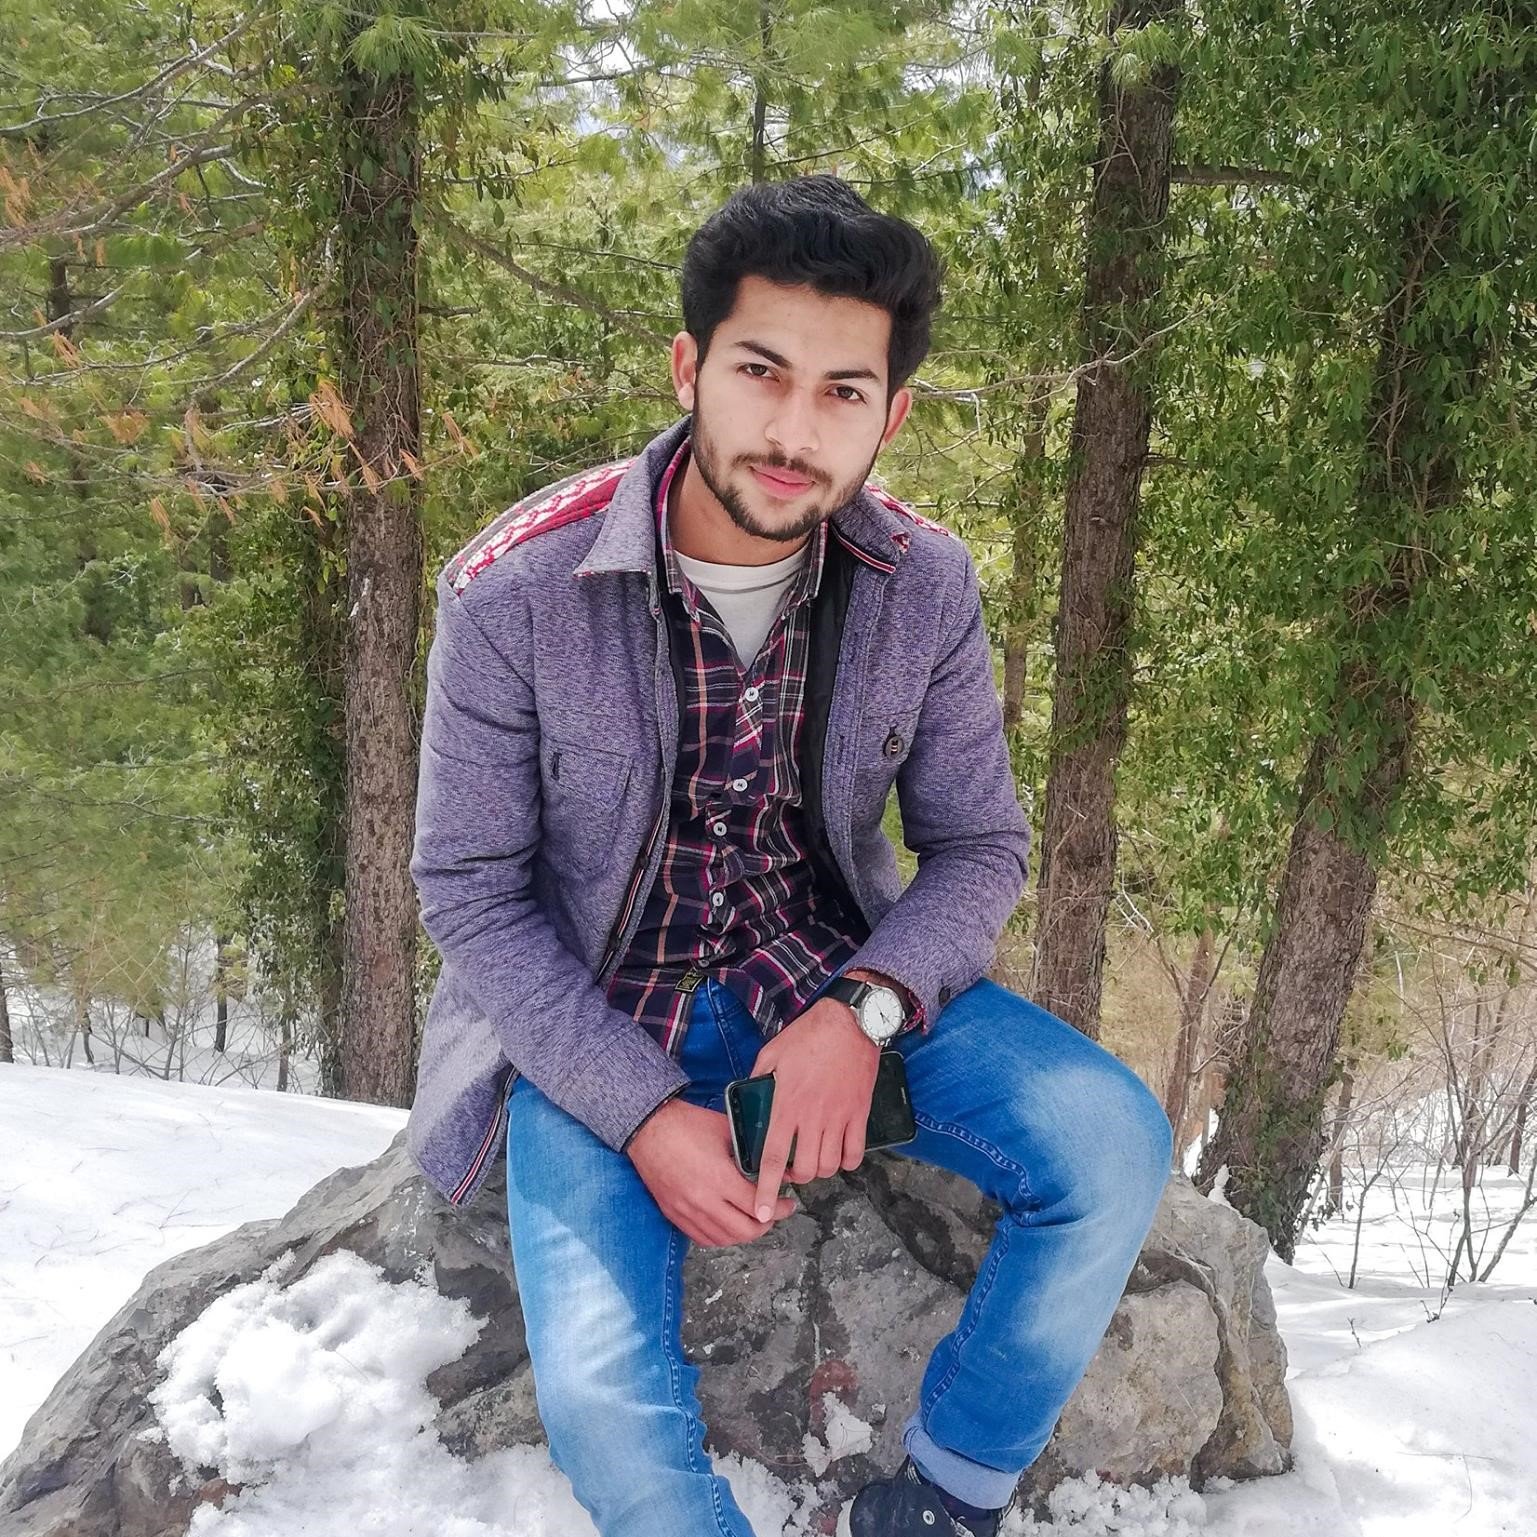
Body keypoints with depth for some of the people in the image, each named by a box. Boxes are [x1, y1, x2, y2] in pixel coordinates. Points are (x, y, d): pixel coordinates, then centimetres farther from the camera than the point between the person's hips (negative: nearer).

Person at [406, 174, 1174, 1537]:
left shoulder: (926, 585, -10)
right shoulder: (513, 592, -19)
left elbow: (981, 847, -1)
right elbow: (470, 891, -11)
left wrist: (864, 1011, -21)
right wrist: (641, 1112, -20)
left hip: (830, 974, 3)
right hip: (597, 1016, -2)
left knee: (1112, 1147, -18)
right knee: (601, 1397, -23)